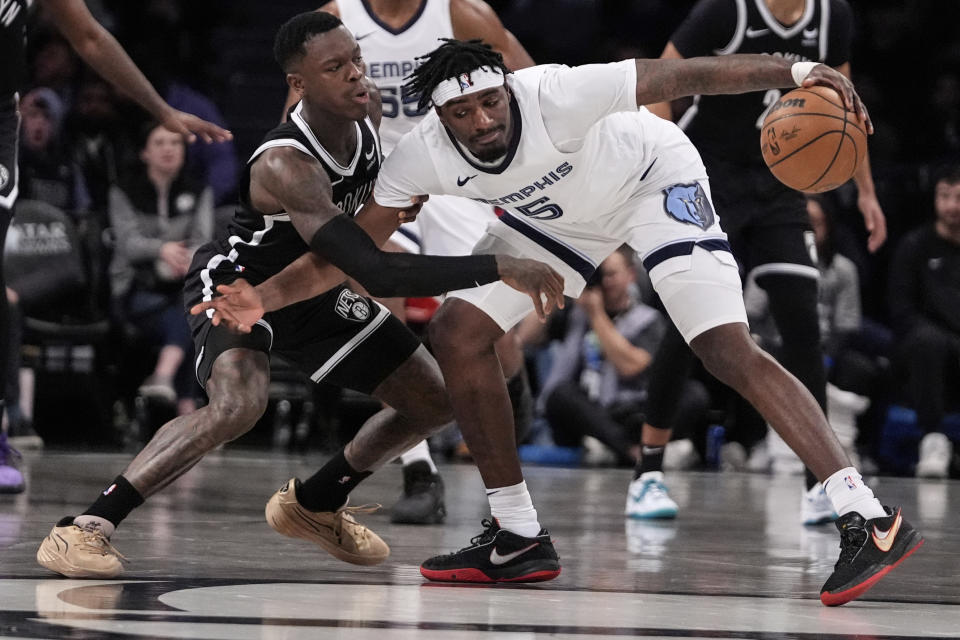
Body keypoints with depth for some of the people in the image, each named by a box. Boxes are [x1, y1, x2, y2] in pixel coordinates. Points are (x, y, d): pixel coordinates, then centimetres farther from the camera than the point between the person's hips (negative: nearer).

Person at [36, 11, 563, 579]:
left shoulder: (368, 109, -15)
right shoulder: (286, 165, -39)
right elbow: (376, 274, -48)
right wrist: (500, 269, -51)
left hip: (310, 290, 8)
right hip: (236, 281, -8)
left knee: (436, 401, 8)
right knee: (240, 403, -37)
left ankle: (315, 504, 29)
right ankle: (81, 530, -30)